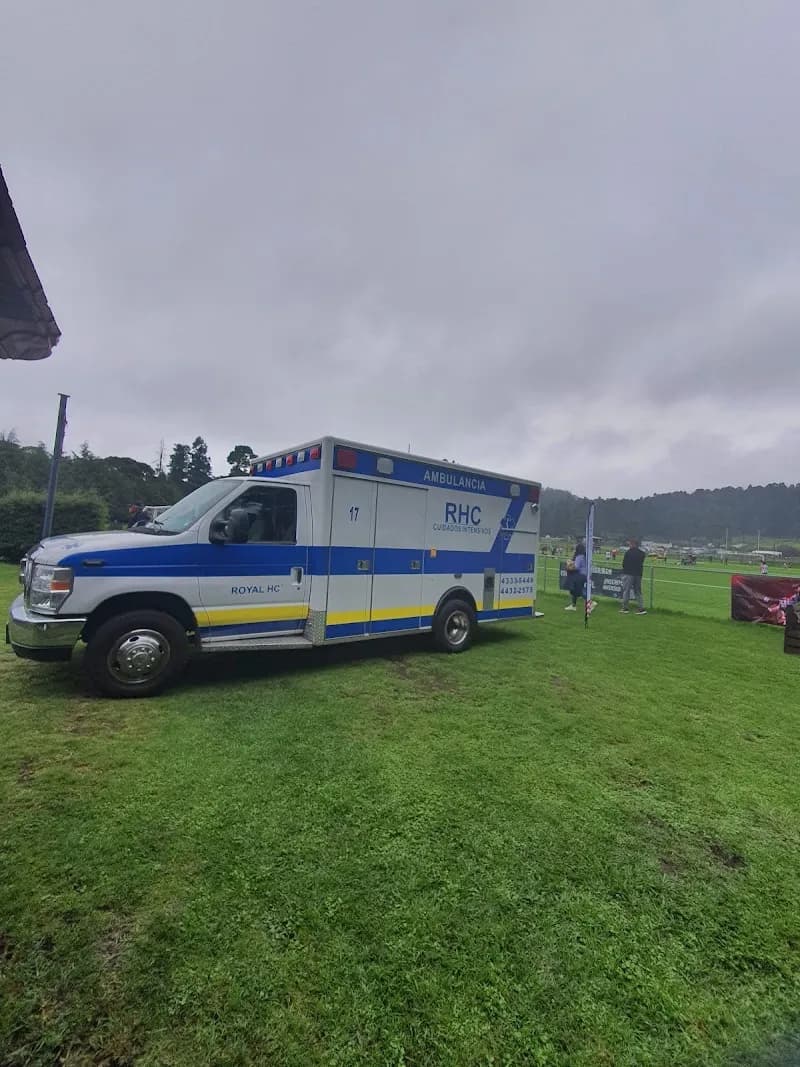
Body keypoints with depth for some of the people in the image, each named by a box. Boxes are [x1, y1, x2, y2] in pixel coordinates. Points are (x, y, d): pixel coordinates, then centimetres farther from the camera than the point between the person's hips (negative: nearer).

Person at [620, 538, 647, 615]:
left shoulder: (628, 552, -12)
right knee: (638, 592, 12)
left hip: (628, 574, -5)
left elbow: (624, 564, -9)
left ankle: (625, 608, 4)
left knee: (626, 591, 2)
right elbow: (641, 564, 9)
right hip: (638, 574, 5)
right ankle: (642, 608, 8)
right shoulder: (642, 553, 5)